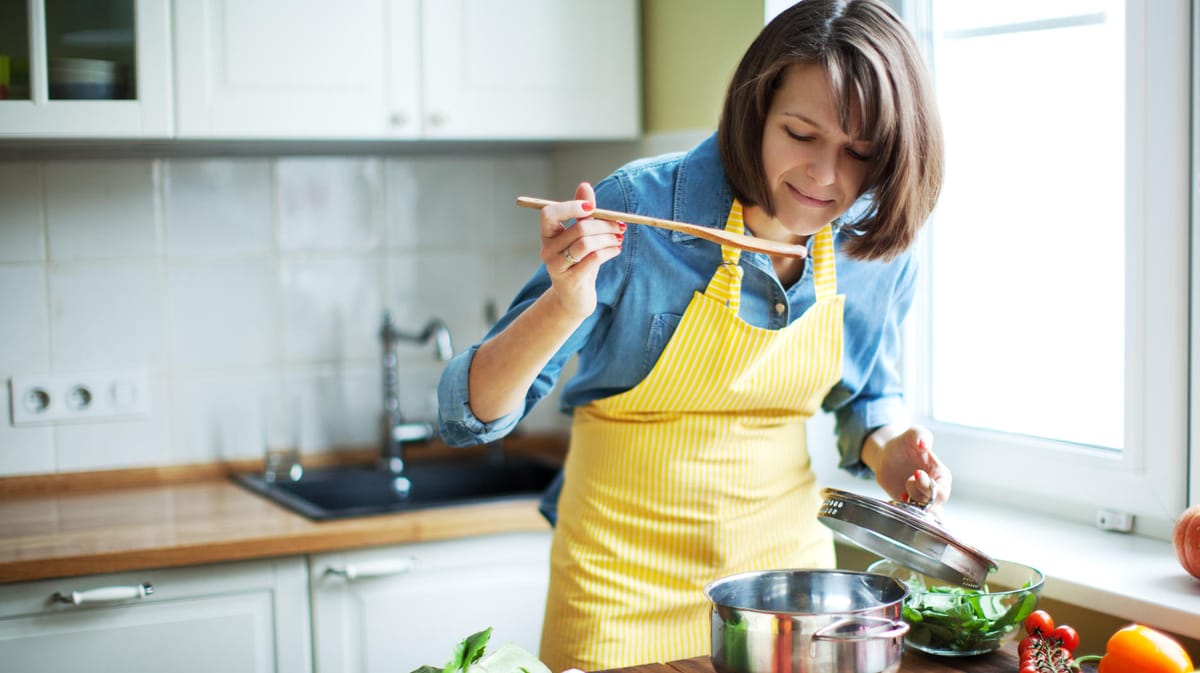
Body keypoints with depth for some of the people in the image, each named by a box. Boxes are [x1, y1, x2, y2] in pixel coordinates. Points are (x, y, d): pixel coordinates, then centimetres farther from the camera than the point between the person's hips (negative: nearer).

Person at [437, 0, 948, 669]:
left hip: (787, 555, 4)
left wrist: (888, 448, -11)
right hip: (628, 576, -3)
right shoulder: (637, 210, -22)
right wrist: (565, 306, -39)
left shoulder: (878, 250, -8)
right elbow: (470, 415, -21)